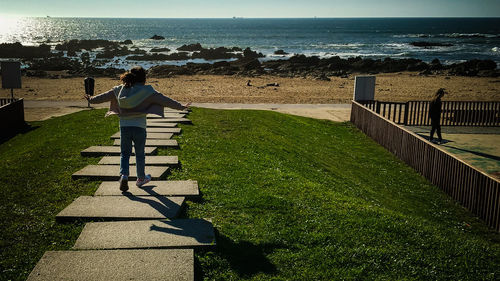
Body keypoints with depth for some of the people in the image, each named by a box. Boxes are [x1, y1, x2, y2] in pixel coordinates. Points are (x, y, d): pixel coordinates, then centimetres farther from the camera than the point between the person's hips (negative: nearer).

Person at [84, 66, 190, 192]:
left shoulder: (120, 89, 5)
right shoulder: (147, 91, -7)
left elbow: (104, 96, 18)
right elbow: (164, 100, -7)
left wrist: (92, 99, 35)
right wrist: (180, 106, -2)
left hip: (124, 126, 3)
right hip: (139, 127, -3)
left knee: (124, 153, 14)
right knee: (140, 154, 13)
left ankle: (124, 175, -7)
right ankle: (141, 178, 28)